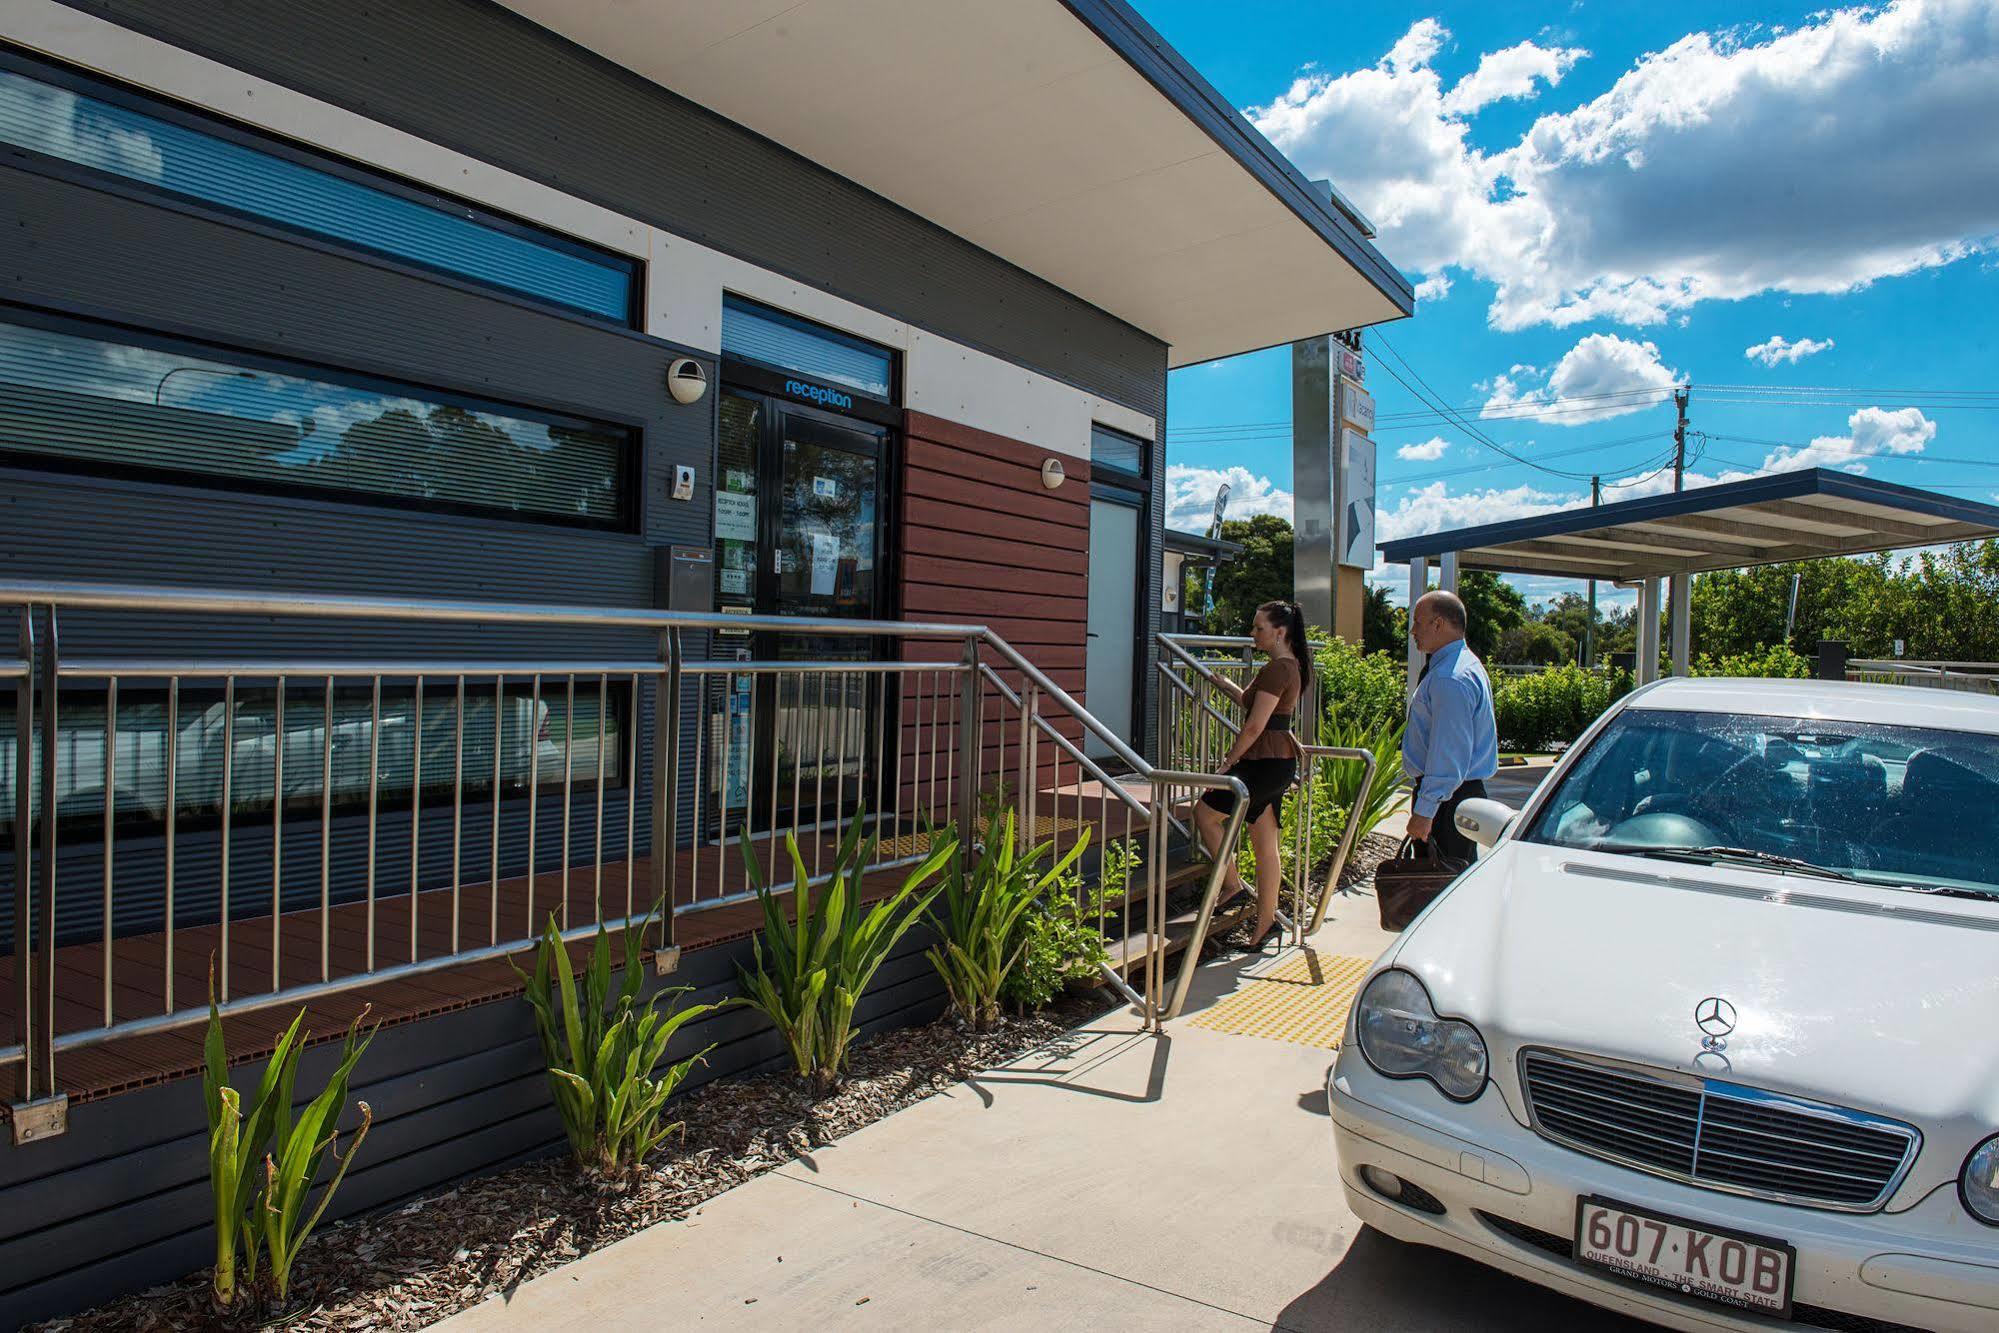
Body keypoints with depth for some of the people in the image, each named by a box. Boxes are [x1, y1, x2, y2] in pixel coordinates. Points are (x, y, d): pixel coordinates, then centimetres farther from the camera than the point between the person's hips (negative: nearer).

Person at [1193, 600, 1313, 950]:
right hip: (1278, 763, 10)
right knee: (1266, 844, 12)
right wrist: (1226, 685, 31)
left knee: (1204, 814, 4)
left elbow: (1255, 726, -20)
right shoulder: (1291, 665, 13)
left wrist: (1229, 761, -12)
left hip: (1264, 762, -10)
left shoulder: (1277, 669, -18)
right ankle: (1266, 918, 17)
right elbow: (1253, 704, 26)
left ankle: (1232, 885, 9)